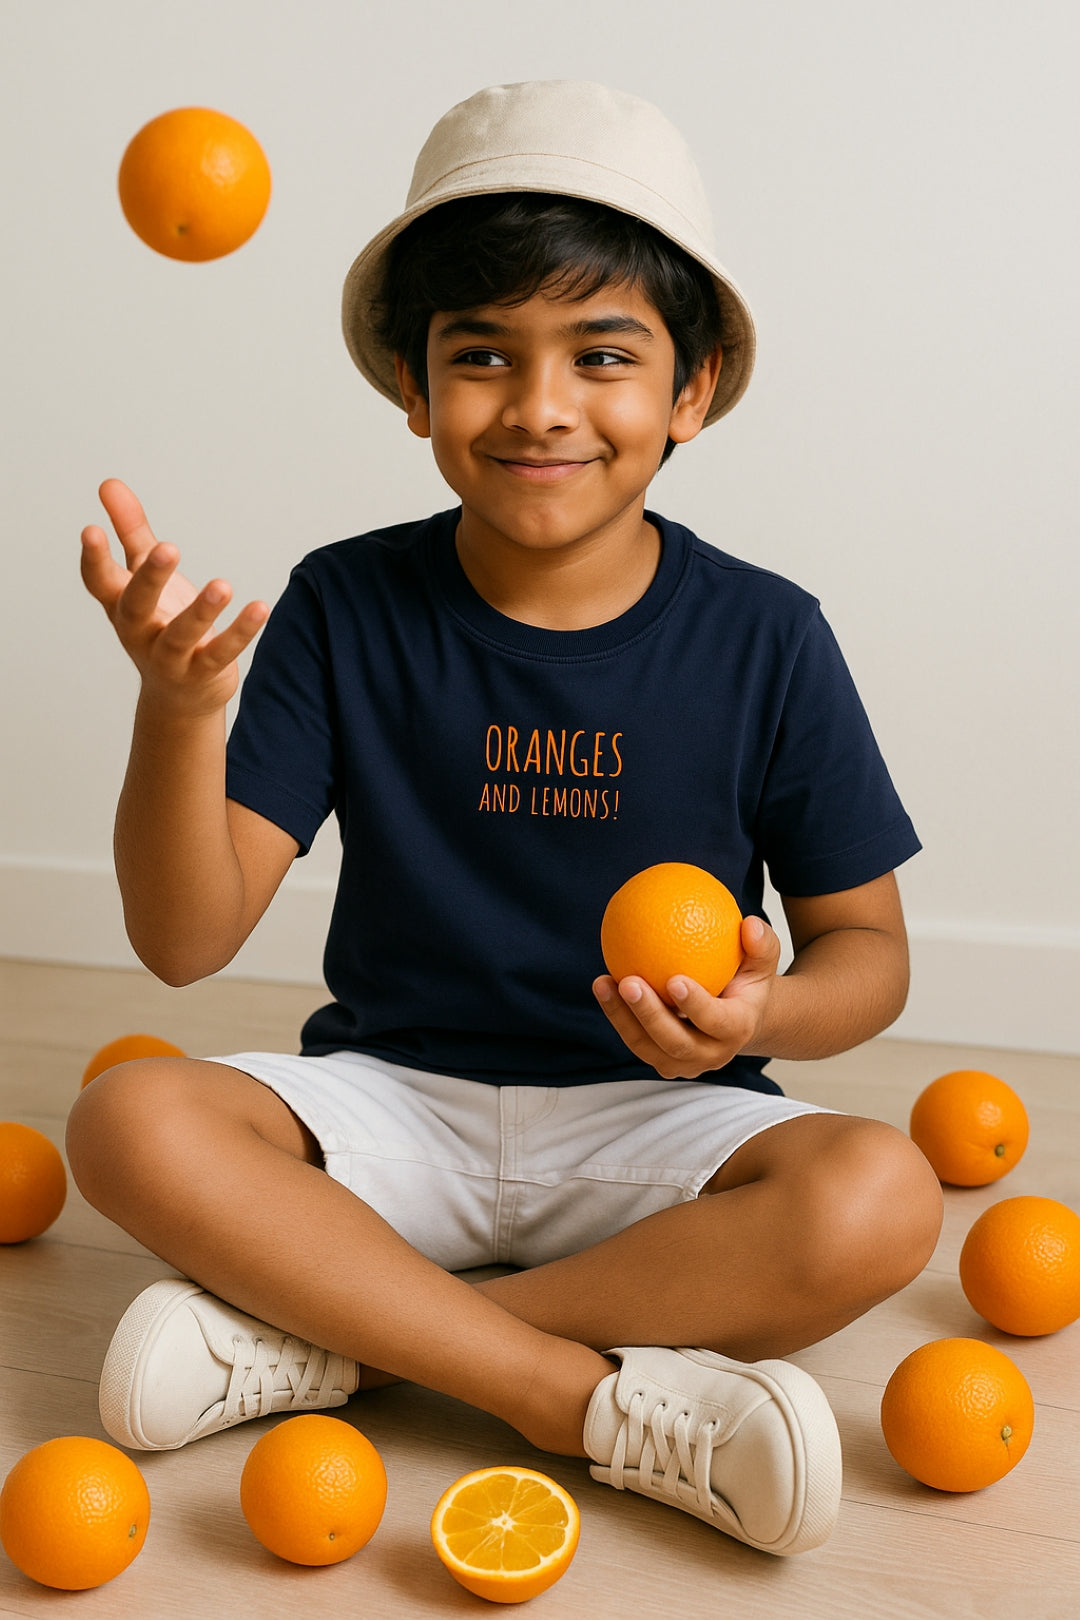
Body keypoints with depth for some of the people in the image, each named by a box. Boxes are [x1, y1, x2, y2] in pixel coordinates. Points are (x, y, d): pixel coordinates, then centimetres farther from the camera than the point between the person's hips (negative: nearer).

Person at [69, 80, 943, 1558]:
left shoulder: (764, 638, -6)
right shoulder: (346, 610, -6)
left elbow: (867, 947, 2)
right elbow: (187, 940, -10)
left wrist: (766, 1014, -21)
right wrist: (180, 708, -28)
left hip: (649, 1120, 0)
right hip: (394, 1099, 1)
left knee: (878, 1200, -29)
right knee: (130, 1123, -26)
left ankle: (322, 1337, -21)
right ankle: (610, 1400, -23)